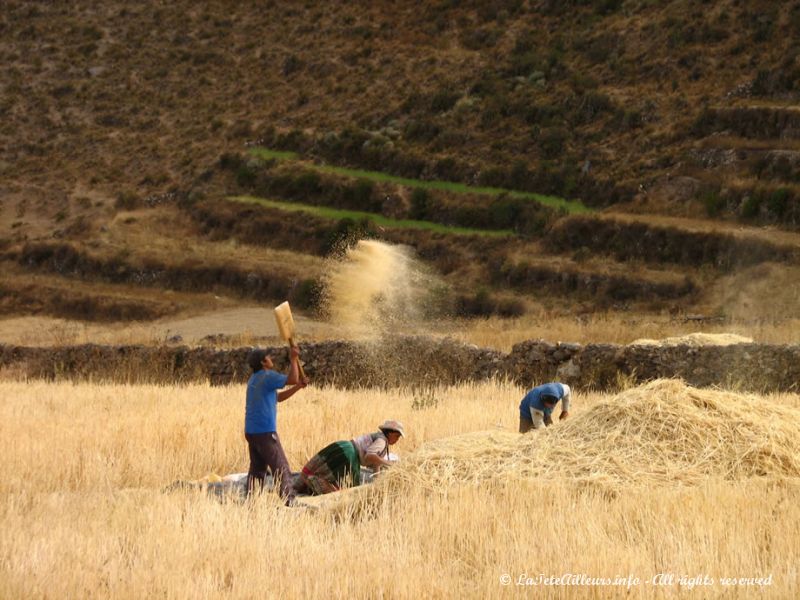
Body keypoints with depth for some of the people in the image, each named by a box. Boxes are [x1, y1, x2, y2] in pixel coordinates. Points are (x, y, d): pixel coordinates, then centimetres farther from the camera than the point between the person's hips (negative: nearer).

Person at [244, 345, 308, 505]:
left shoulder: (254, 380, 18)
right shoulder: (267, 377, -11)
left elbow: (278, 397, 23)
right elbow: (293, 379, -15)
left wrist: (298, 386, 18)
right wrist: (294, 359, -4)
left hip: (251, 432, 9)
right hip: (265, 432, -9)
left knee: (257, 468, 10)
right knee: (281, 468, -6)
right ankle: (289, 501, -9)